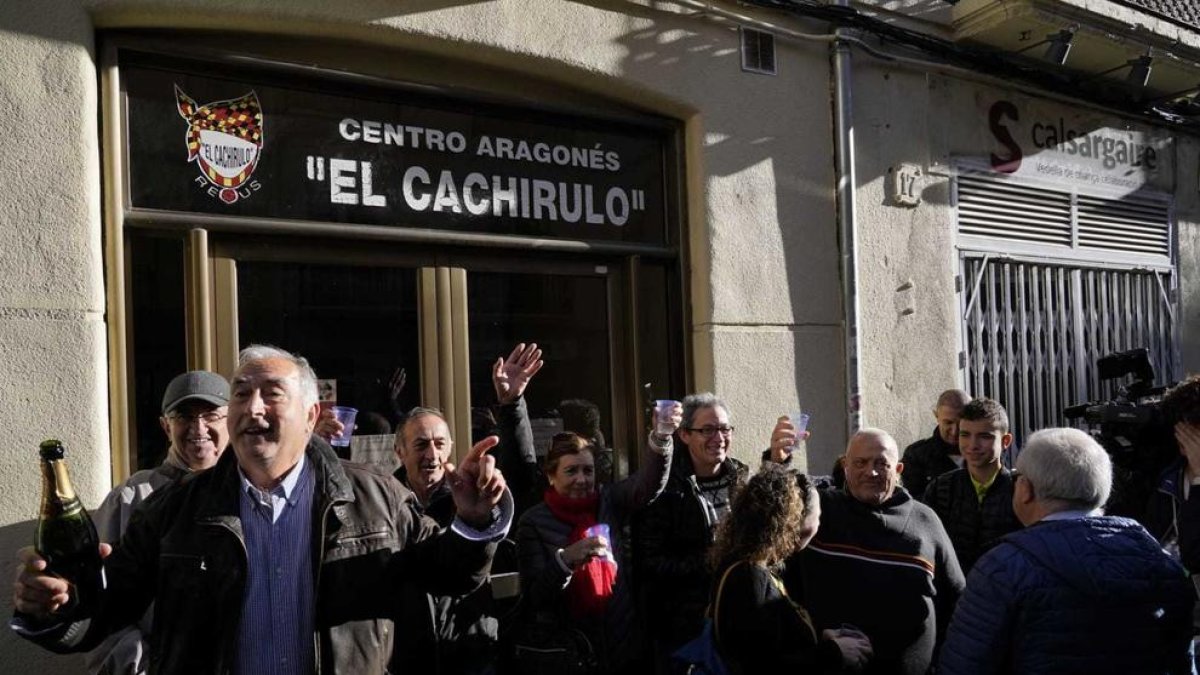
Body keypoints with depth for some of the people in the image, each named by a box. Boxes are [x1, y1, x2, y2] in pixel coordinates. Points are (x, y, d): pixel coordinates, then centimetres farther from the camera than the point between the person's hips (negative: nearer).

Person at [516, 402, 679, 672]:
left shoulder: (607, 502, 1)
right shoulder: (534, 522, -7)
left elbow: (648, 483, -17)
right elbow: (533, 597, -12)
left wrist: (660, 436, -33)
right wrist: (566, 559, -28)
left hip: (622, 643, 3)